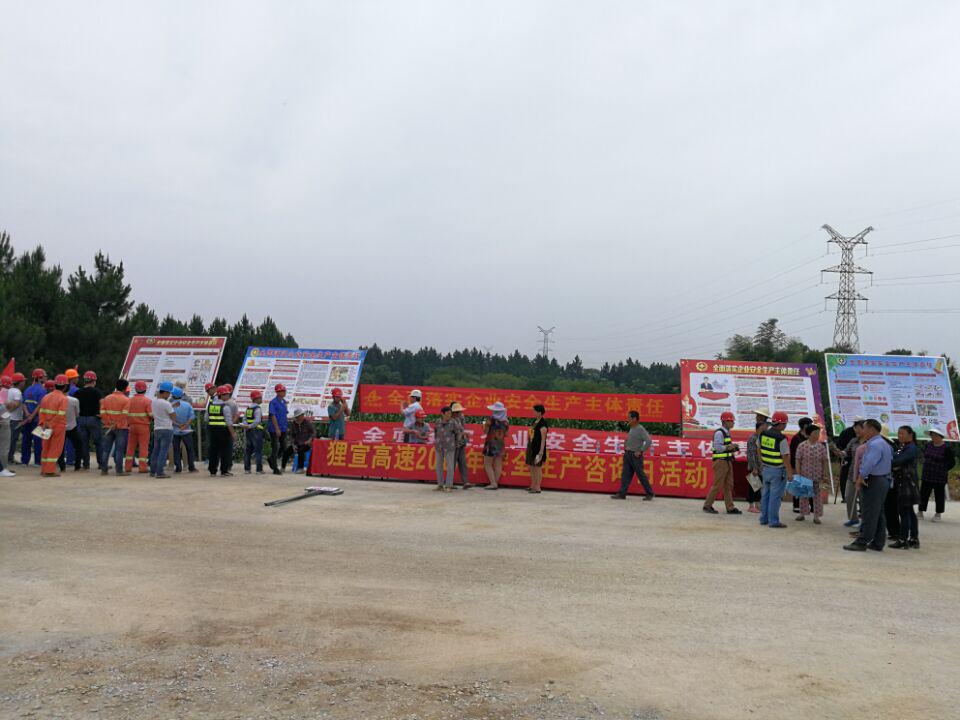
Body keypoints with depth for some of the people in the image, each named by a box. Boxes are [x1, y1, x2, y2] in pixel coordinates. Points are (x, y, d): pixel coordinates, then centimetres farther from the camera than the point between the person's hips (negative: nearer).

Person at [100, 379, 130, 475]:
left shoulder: (106, 398, 7)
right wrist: (128, 424, -3)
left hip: (108, 427, 4)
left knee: (106, 449, 11)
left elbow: (102, 413, 0)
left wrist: (108, 422, 4)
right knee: (119, 449, 0)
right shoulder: (126, 400, -9)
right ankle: (119, 470, -1)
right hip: (121, 427, -4)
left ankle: (103, 469, 13)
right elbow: (125, 415, -17)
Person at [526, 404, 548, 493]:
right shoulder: (535, 421, 11)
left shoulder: (543, 424, -16)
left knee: (537, 467, -1)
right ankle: (533, 486, 27)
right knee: (531, 467, 15)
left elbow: (543, 439, -18)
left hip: (538, 448, -9)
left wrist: (541, 451, -20)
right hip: (531, 447, 9)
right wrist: (528, 447, 18)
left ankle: (537, 488, 7)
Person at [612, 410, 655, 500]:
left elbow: (649, 441, -20)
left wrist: (640, 451, -18)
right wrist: (626, 446, 11)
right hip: (627, 454, 8)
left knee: (641, 475, 0)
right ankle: (622, 493, 5)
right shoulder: (631, 429, 12)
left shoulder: (640, 429, -13)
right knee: (625, 475, 5)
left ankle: (649, 494, 12)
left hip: (635, 455, -8)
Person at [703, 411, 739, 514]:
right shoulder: (719, 433, -14)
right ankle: (707, 505, 7)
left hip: (727, 462, 9)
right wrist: (728, 447, -29)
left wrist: (733, 447, 4)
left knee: (728, 486, 9)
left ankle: (730, 508, 12)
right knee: (717, 485, -4)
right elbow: (717, 447, -21)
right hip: (721, 462, -9)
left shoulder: (726, 432, 15)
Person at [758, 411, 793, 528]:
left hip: (766, 469, 7)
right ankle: (773, 521, 2)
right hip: (778, 470, -7)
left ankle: (764, 518, 22)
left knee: (766, 493, 16)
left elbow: (759, 449, 13)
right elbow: (785, 457, -19)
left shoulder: (763, 434, 0)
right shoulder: (781, 439, -20)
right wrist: (790, 473, -11)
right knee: (775, 495, -1)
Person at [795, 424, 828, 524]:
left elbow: (824, 462, 4)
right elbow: (798, 461, -4)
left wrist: (825, 475, 2)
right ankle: (802, 514, 23)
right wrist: (798, 474, -7)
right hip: (804, 475, -1)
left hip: (817, 476, 1)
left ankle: (816, 516, 15)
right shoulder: (802, 446, -6)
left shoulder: (821, 447, -1)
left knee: (817, 495, 6)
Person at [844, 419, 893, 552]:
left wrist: (860, 477, -20)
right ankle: (878, 543, 19)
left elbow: (869, 463, -29)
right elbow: (891, 459, 20)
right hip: (883, 480, 11)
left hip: (873, 481, -11)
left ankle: (861, 542, -3)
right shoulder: (884, 444, 17)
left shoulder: (874, 444, -18)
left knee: (868, 514, -6)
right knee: (879, 513, 14)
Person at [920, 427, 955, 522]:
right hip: (927, 475, 5)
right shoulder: (928, 445, 4)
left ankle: (938, 514, 18)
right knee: (923, 494, 8)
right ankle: (921, 512, 17)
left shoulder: (946, 448, -12)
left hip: (939, 477, -5)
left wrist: (944, 470, 0)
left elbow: (952, 462, -3)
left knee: (939, 495, 6)